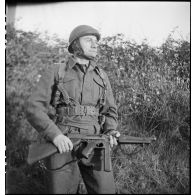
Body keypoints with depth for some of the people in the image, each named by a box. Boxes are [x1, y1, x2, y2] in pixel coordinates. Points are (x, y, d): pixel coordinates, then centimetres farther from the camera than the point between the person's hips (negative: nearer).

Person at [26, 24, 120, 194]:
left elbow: (110, 111, 18)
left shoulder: (102, 76, 13)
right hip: (62, 145, -2)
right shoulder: (55, 74, 3)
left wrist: (111, 132, -4)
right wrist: (55, 134, -20)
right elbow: (34, 108, -5)